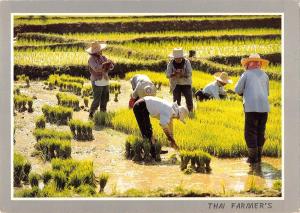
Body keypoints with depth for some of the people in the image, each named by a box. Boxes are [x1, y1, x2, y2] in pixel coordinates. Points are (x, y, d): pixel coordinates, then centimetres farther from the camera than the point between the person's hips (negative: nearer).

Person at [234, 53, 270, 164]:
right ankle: (259, 156, 14)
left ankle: (253, 157, -4)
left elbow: (238, 90, 2)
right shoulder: (265, 75, 14)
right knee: (260, 132, 13)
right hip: (264, 107, 5)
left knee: (250, 132, 1)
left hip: (251, 107, -5)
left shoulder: (246, 74, 1)